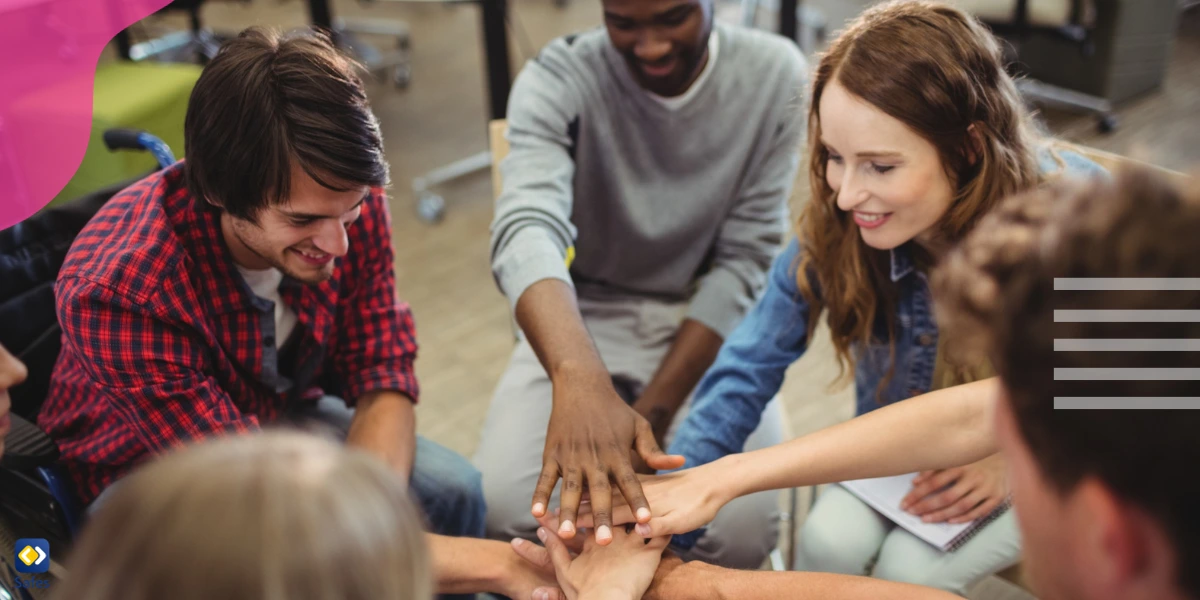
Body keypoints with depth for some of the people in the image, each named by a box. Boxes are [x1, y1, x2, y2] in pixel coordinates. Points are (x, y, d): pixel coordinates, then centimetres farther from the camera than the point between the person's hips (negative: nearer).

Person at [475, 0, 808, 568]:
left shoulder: (775, 75, -11)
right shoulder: (557, 79, -16)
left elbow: (746, 259, -11)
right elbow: (527, 230, -34)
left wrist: (653, 411, -20)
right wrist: (580, 379, -55)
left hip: (708, 327, 1)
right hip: (583, 319, 0)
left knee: (742, 530, -23)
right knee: (503, 510, -23)